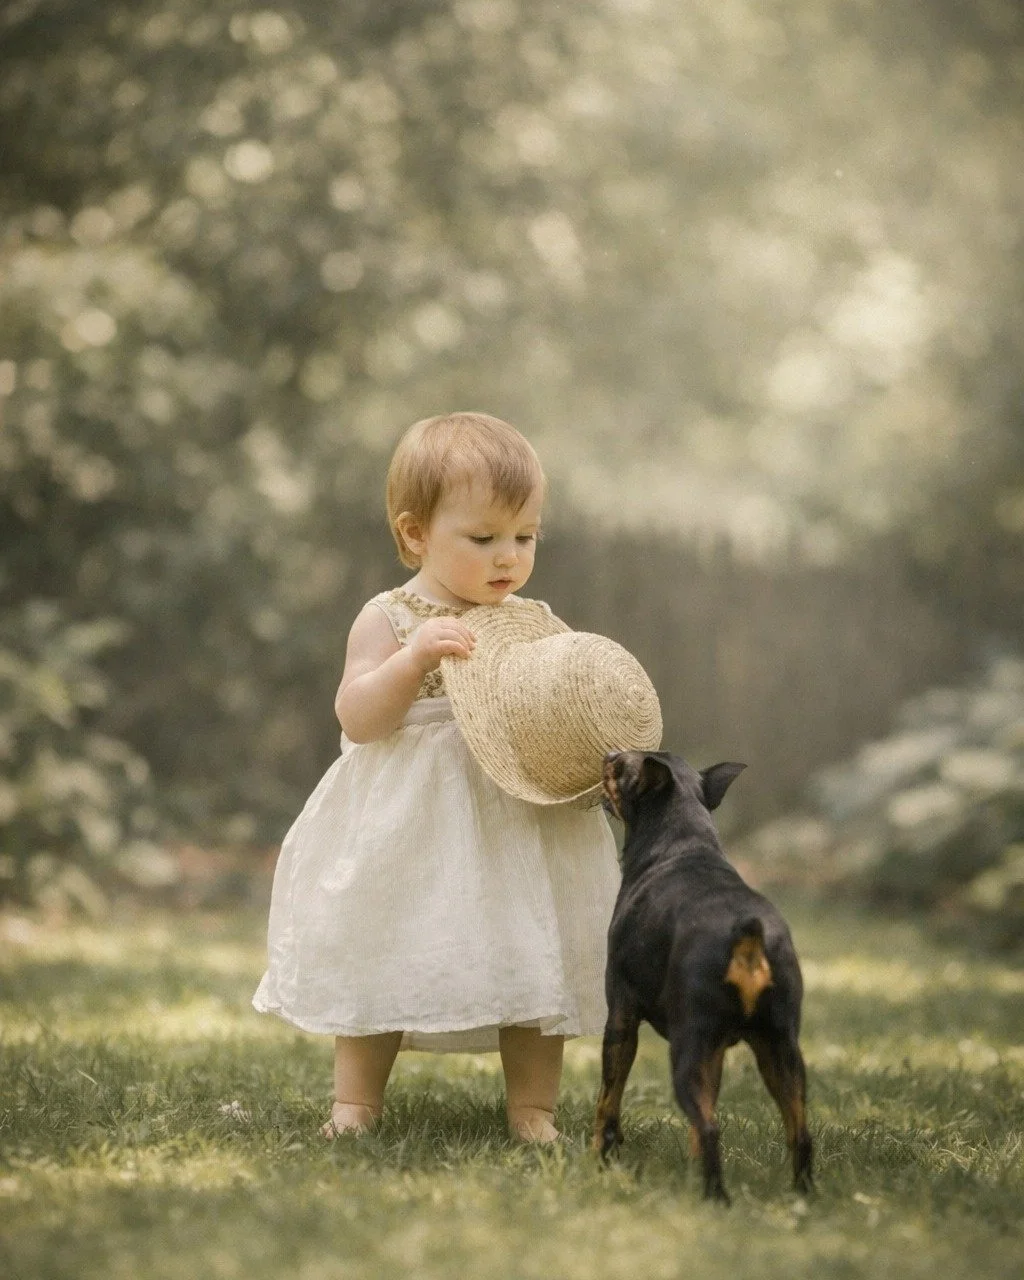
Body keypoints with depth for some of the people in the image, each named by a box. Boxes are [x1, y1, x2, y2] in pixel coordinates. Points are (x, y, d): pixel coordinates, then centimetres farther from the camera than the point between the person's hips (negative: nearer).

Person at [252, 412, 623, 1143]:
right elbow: (357, 718, -14)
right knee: (380, 964, 4)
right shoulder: (389, 621, -4)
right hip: (409, 833, -2)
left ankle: (532, 1108, 15)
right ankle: (357, 1102, 17)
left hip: (521, 828, 3)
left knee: (533, 964, 3)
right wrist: (416, 655, -25)